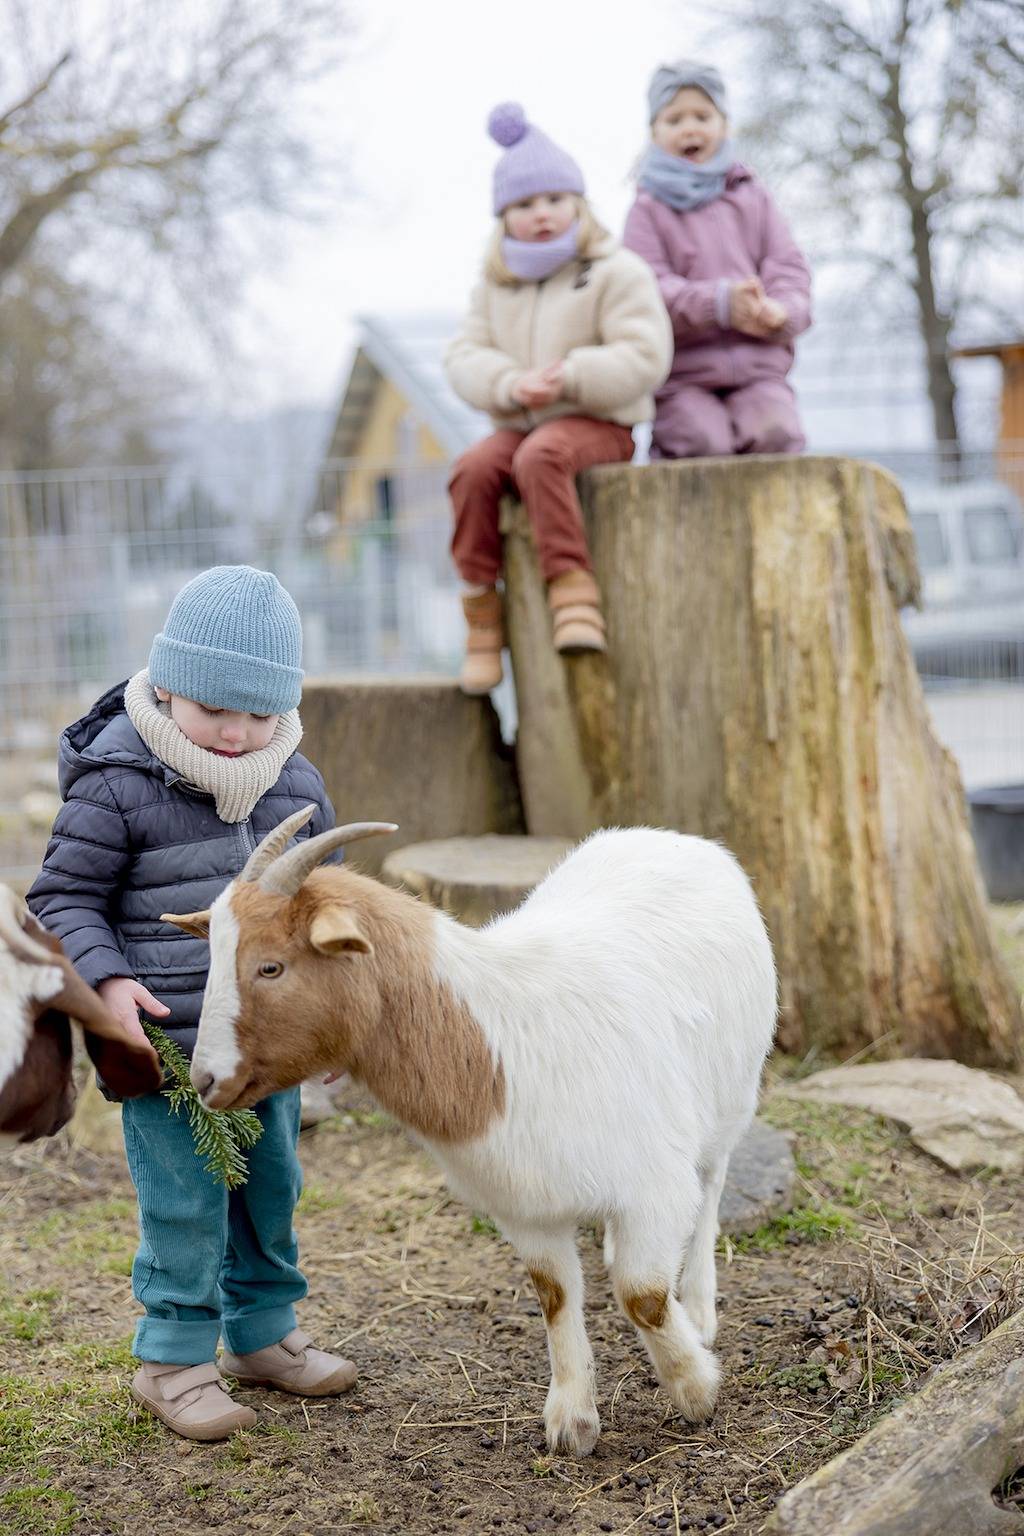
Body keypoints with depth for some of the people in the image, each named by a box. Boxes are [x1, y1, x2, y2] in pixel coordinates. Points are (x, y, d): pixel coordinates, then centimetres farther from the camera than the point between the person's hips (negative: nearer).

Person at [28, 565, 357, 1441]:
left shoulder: (296, 788, 3)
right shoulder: (116, 786, -14)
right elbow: (64, 897, -8)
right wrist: (106, 980, -23)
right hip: (166, 1042, -6)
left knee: (271, 1187, 16)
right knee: (185, 1203, 0)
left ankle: (263, 1333, 34)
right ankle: (173, 1360, 17)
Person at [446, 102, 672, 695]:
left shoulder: (617, 272, -2)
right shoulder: (495, 284, 15)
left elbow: (644, 356, -13)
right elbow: (467, 356, 6)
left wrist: (569, 378, -23)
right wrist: (510, 385, -16)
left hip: (597, 424, -5)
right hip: (521, 423, 5)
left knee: (540, 456, -37)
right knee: (474, 468, -26)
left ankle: (572, 585, -34)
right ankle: (481, 603, -18)